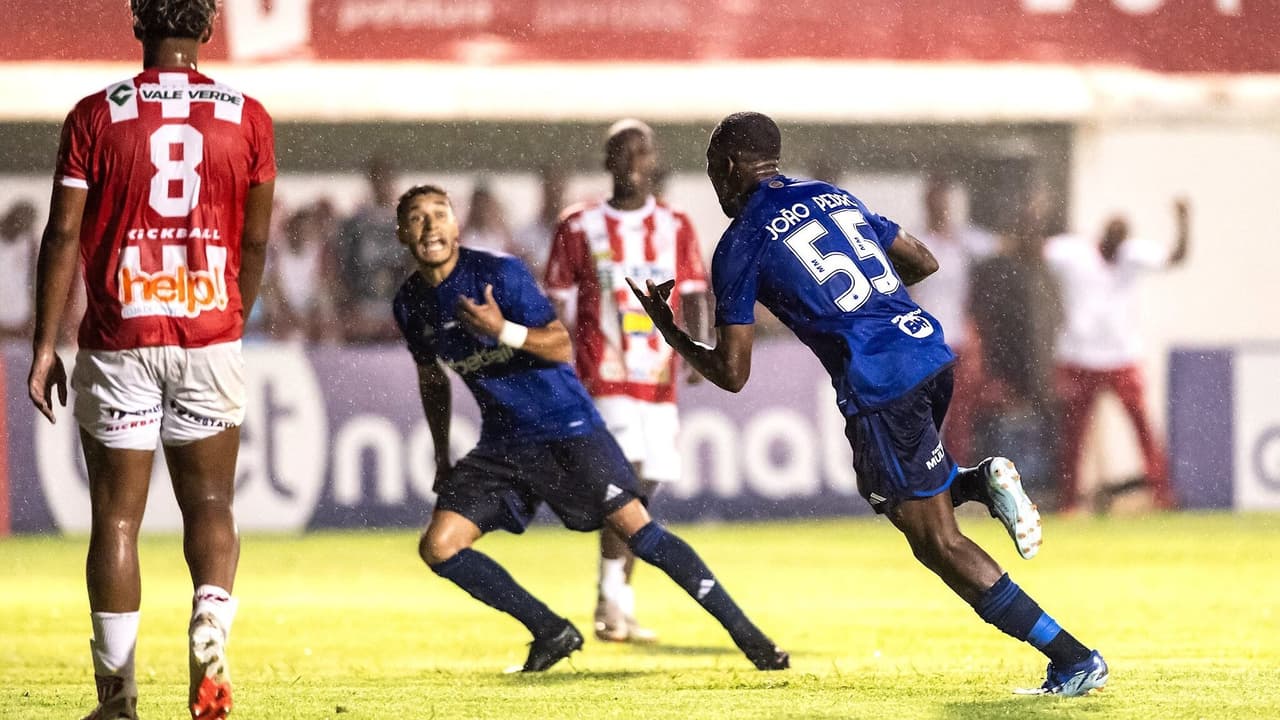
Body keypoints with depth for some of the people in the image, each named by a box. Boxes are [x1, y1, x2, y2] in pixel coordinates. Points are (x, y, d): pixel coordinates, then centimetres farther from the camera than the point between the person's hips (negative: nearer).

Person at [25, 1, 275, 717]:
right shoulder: (247, 118, 2)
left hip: (119, 342, -1)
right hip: (210, 336, 1)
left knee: (117, 517, 5)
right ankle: (212, 621, -19)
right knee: (210, 506, 10)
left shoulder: (97, 115, -3)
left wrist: (45, 346, 1)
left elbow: (63, 235, -4)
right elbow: (256, 241, 8)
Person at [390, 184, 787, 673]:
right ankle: (552, 633, 4)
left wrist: (504, 330, -33)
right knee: (438, 547, -8)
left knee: (637, 528, -15)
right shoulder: (411, 304, 2)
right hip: (502, 444, 6)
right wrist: (442, 456, 22)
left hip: (564, 428, -6)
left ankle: (747, 635, -9)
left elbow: (561, 346, -16)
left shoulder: (499, 274, -15)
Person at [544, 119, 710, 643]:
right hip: (604, 378, -4)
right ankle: (613, 600, -16)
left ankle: (617, 612, 16)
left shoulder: (675, 227, 9)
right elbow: (559, 308, 3)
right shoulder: (579, 228, 2)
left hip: (659, 379, 4)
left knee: (642, 491, 6)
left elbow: (693, 296, 6)